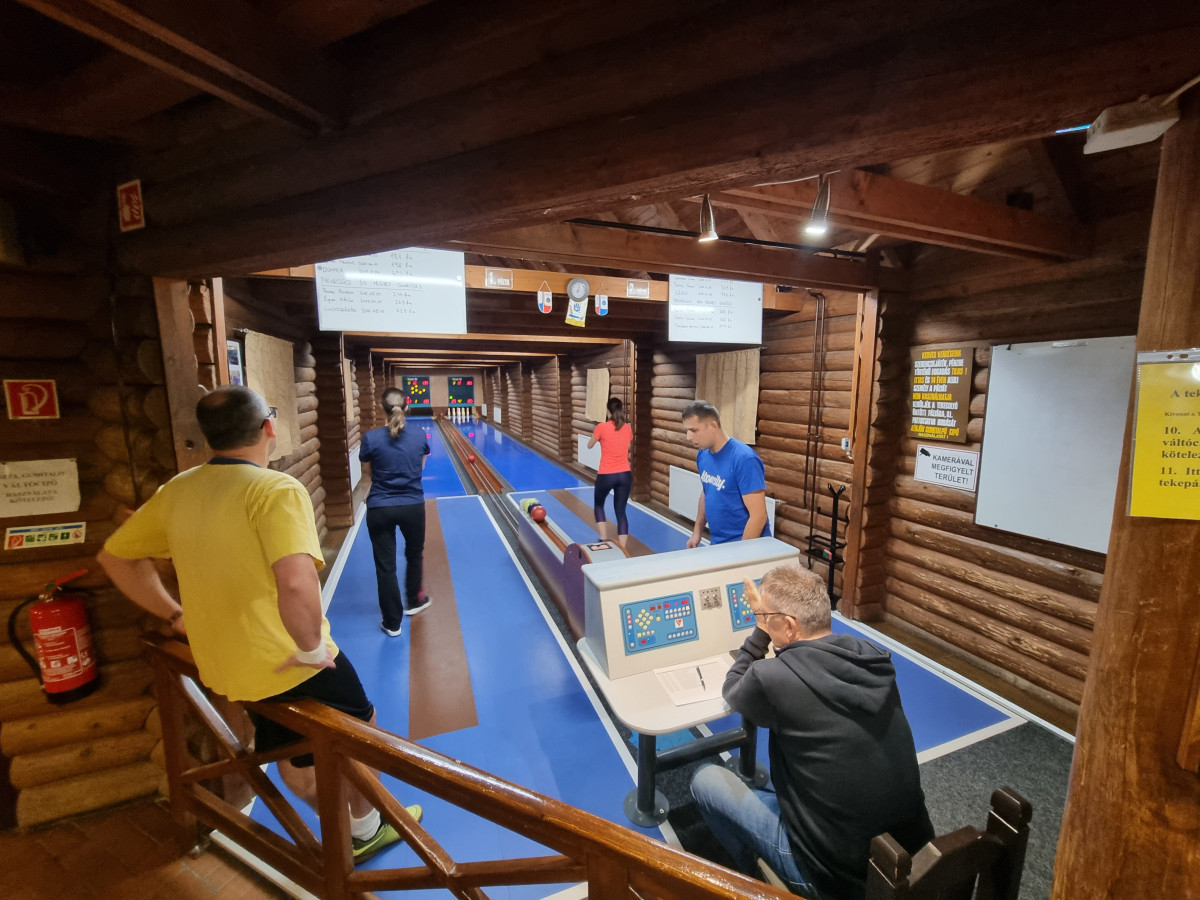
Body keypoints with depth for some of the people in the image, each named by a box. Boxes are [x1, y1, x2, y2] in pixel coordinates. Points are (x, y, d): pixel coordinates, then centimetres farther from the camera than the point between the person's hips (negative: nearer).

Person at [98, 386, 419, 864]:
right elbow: (296, 585, -40)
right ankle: (366, 829, 42)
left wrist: (177, 614, 14)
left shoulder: (176, 490, -2)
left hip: (222, 667, 7)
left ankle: (345, 832, 50)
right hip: (291, 663, -7)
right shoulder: (276, 489, -25)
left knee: (294, 757, 29)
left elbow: (114, 555, 12)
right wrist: (311, 647, -23)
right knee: (361, 726, 22)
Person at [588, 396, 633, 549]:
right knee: (621, 511, 9)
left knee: (598, 504, 23)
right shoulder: (628, 428, 3)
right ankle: (622, 549, 5)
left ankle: (604, 537, 15)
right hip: (625, 475, 3)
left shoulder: (602, 427, -10)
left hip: (606, 475, -3)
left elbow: (589, 446, 5)